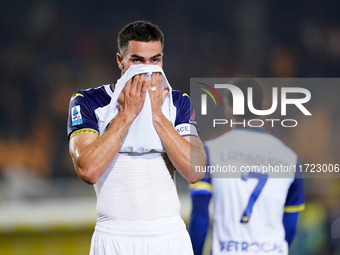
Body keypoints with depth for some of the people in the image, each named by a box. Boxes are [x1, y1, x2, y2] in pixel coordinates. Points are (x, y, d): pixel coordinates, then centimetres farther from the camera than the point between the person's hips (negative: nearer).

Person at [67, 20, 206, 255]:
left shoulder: (178, 102, 7)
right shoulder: (87, 102, -1)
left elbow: (195, 172, -7)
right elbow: (88, 171, -16)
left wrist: (156, 114, -10)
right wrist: (127, 113, -13)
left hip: (171, 235, 2)